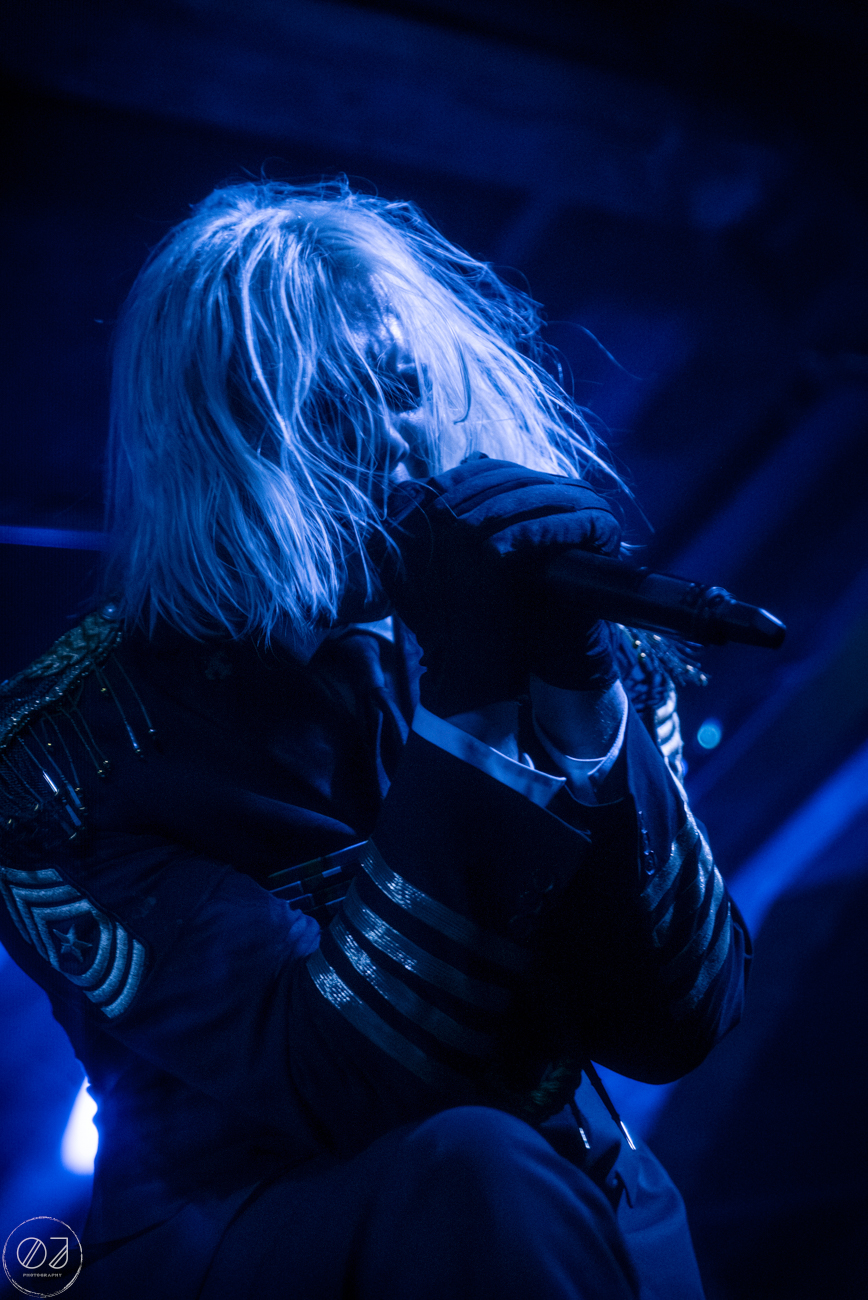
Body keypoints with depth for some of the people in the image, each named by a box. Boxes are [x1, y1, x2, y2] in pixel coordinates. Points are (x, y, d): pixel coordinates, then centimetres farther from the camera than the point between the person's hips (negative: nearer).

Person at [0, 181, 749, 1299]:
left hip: (545, 1207, 4)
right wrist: (468, 705, -27)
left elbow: (672, 1026, -9)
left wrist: (581, 696, -22)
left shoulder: (579, 636, -3)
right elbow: (345, 1091, -20)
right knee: (473, 1173, -32)